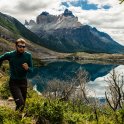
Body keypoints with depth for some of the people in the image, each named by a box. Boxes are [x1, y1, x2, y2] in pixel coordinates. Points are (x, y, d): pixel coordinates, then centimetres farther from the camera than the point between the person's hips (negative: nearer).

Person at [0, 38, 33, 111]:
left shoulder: (28, 55, -8)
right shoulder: (10, 55, -12)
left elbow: (31, 70, -4)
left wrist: (27, 68, -26)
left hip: (23, 82, 3)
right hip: (13, 82, -3)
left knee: (23, 104, 14)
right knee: (20, 103, -17)